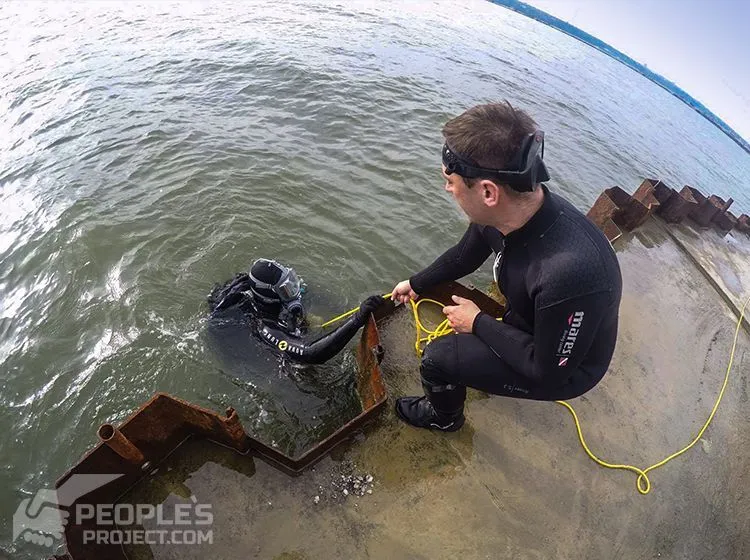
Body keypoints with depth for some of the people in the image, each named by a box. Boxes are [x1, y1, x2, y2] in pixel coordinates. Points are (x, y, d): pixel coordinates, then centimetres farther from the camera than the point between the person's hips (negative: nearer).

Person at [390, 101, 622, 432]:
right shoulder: (497, 212, -20)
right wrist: (416, 284, 15)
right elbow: (464, 257, 4)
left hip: (563, 370, -6)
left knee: (437, 359, -15)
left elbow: (548, 371, -28)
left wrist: (478, 324, -19)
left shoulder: (569, 270, -44)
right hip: (529, 327, 7)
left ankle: (443, 417, 21)